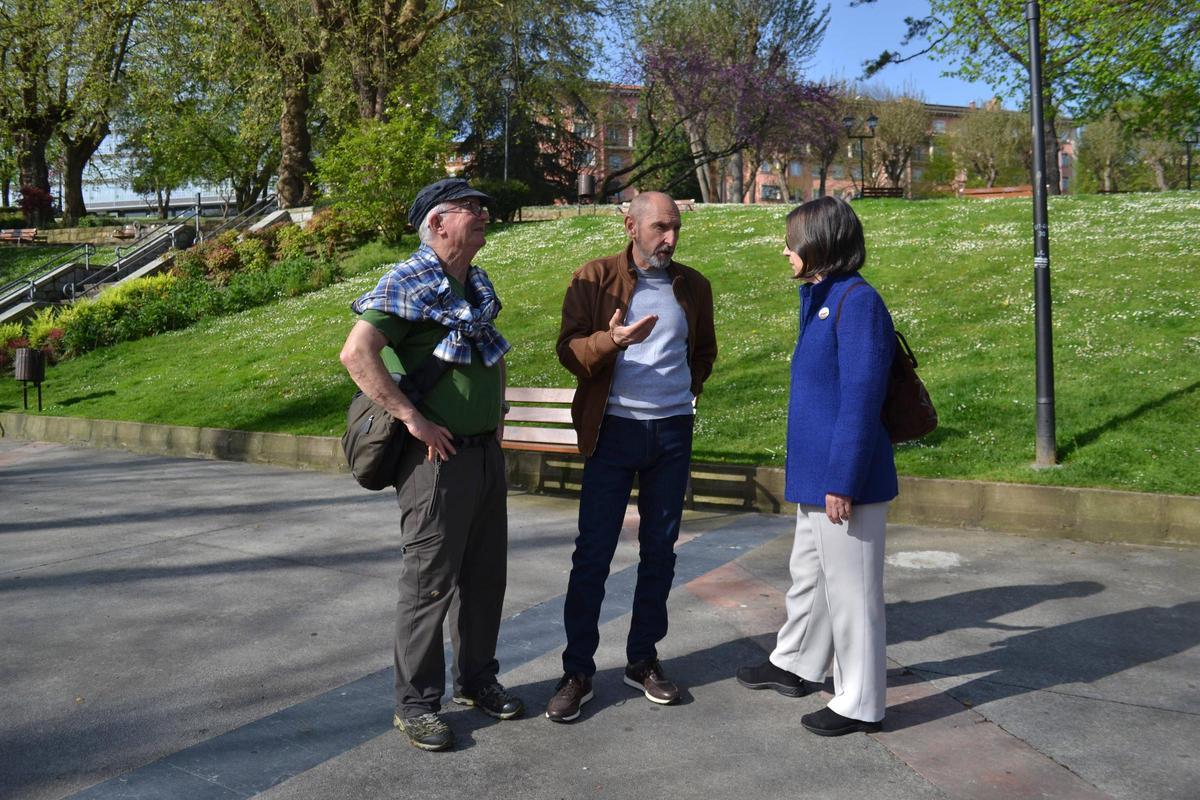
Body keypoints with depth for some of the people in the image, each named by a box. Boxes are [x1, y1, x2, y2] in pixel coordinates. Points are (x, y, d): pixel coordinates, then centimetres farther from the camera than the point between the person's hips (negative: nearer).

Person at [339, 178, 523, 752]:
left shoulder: (478, 284, 12)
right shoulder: (408, 282, -13)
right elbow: (357, 353, -24)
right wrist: (413, 419, -24)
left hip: (487, 451, 8)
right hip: (438, 455, -8)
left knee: (485, 574, 16)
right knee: (430, 581, 0)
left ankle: (476, 678, 32)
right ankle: (416, 703, 13)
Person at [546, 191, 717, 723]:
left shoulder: (693, 286, 10)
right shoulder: (594, 279, -2)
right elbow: (568, 349, -8)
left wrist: (688, 390, 12)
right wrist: (613, 340, -25)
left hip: (673, 432, 4)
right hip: (613, 430, -4)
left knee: (660, 549, 9)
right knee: (593, 553, -3)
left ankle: (643, 660, 23)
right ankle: (578, 672, 8)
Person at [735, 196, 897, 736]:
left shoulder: (858, 302, -18)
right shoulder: (820, 298, 12)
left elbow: (861, 400, -22)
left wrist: (842, 481, -22)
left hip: (845, 480, -10)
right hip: (814, 474, 10)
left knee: (849, 588, 3)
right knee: (808, 573, 24)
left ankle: (859, 705, 19)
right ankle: (796, 665, 44)